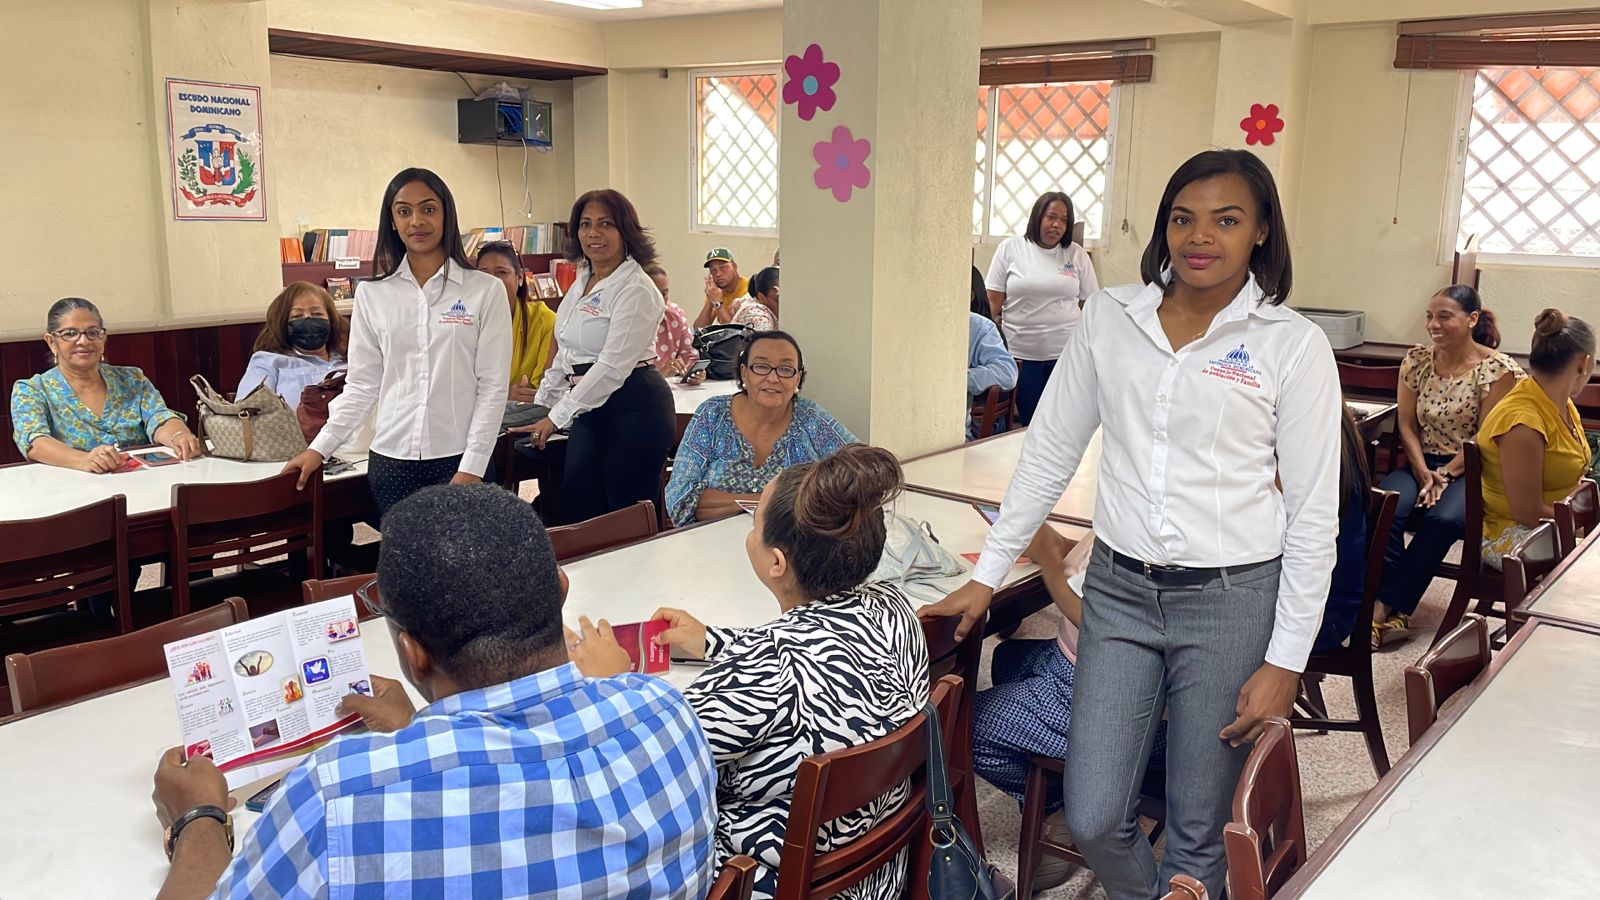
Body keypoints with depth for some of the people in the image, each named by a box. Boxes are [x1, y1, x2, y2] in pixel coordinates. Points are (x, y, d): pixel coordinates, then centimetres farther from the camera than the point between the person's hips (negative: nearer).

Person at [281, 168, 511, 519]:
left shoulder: (486, 291, -1)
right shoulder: (372, 295, 6)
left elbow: (493, 387, -3)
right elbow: (361, 385, 9)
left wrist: (471, 468, -9)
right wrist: (319, 449, 2)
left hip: (458, 460, -2)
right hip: (390, 460, 2)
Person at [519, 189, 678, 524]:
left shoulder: (636, 290, -14)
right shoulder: (582, 282, 14)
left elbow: (613, 364, -20)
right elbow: (566, 351, 23)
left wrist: (557, 417, -19)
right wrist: (542, 404, 21)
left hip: (634, 408, -9)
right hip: (591, 409, 9)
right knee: (576, 509, 10)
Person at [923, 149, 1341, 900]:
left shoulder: (1294, 345, -5)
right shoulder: (1109, 318, 3)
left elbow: (1313, 513, -3)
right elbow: (1048, 453, 8)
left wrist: (1285, 661, -6)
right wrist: (986, 576, 7)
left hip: (1232, 599, -2)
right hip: (1119, 590, 3)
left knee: (1199, 831, 9)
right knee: (1092, 821, 3)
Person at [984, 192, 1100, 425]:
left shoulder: (1077, 255, 7)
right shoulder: (1010, 249, 3)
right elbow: (993, 302, 3)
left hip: (1067, 353, 1)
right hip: (1021, 354, -1)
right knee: (1026, 423, 4)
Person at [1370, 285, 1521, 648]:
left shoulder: (1496, 368, -5)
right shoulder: (1417, 360, 7)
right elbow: (1407, 425, 5)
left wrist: (1446, 475, -16)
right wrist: (1423, 472, -9)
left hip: (1470, 471, -3)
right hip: (1421, 464, 3)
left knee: (1443, 519, -34)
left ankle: (1383, 608, -27)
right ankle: (1392, 614, -28)